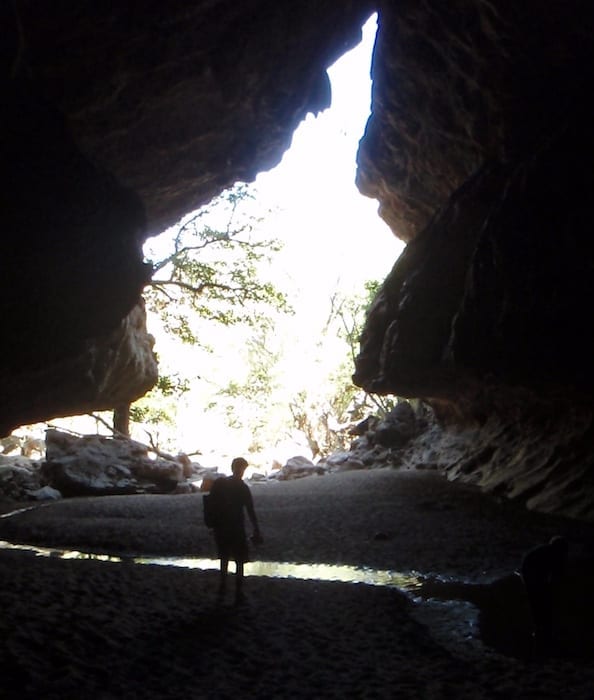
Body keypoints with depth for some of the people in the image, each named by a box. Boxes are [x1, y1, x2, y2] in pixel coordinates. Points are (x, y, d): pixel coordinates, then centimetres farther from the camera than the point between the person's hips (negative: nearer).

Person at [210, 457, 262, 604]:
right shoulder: (242, 487, -11)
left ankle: (222, 589, 24)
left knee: (224, 559, 20)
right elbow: (251, 511, -12)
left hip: (220, 528, 5)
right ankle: (239, 593, 5)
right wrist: (257, 531, -8)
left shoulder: (219, 483, 3)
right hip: (236, 529, -5)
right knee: (239, 561, 5)